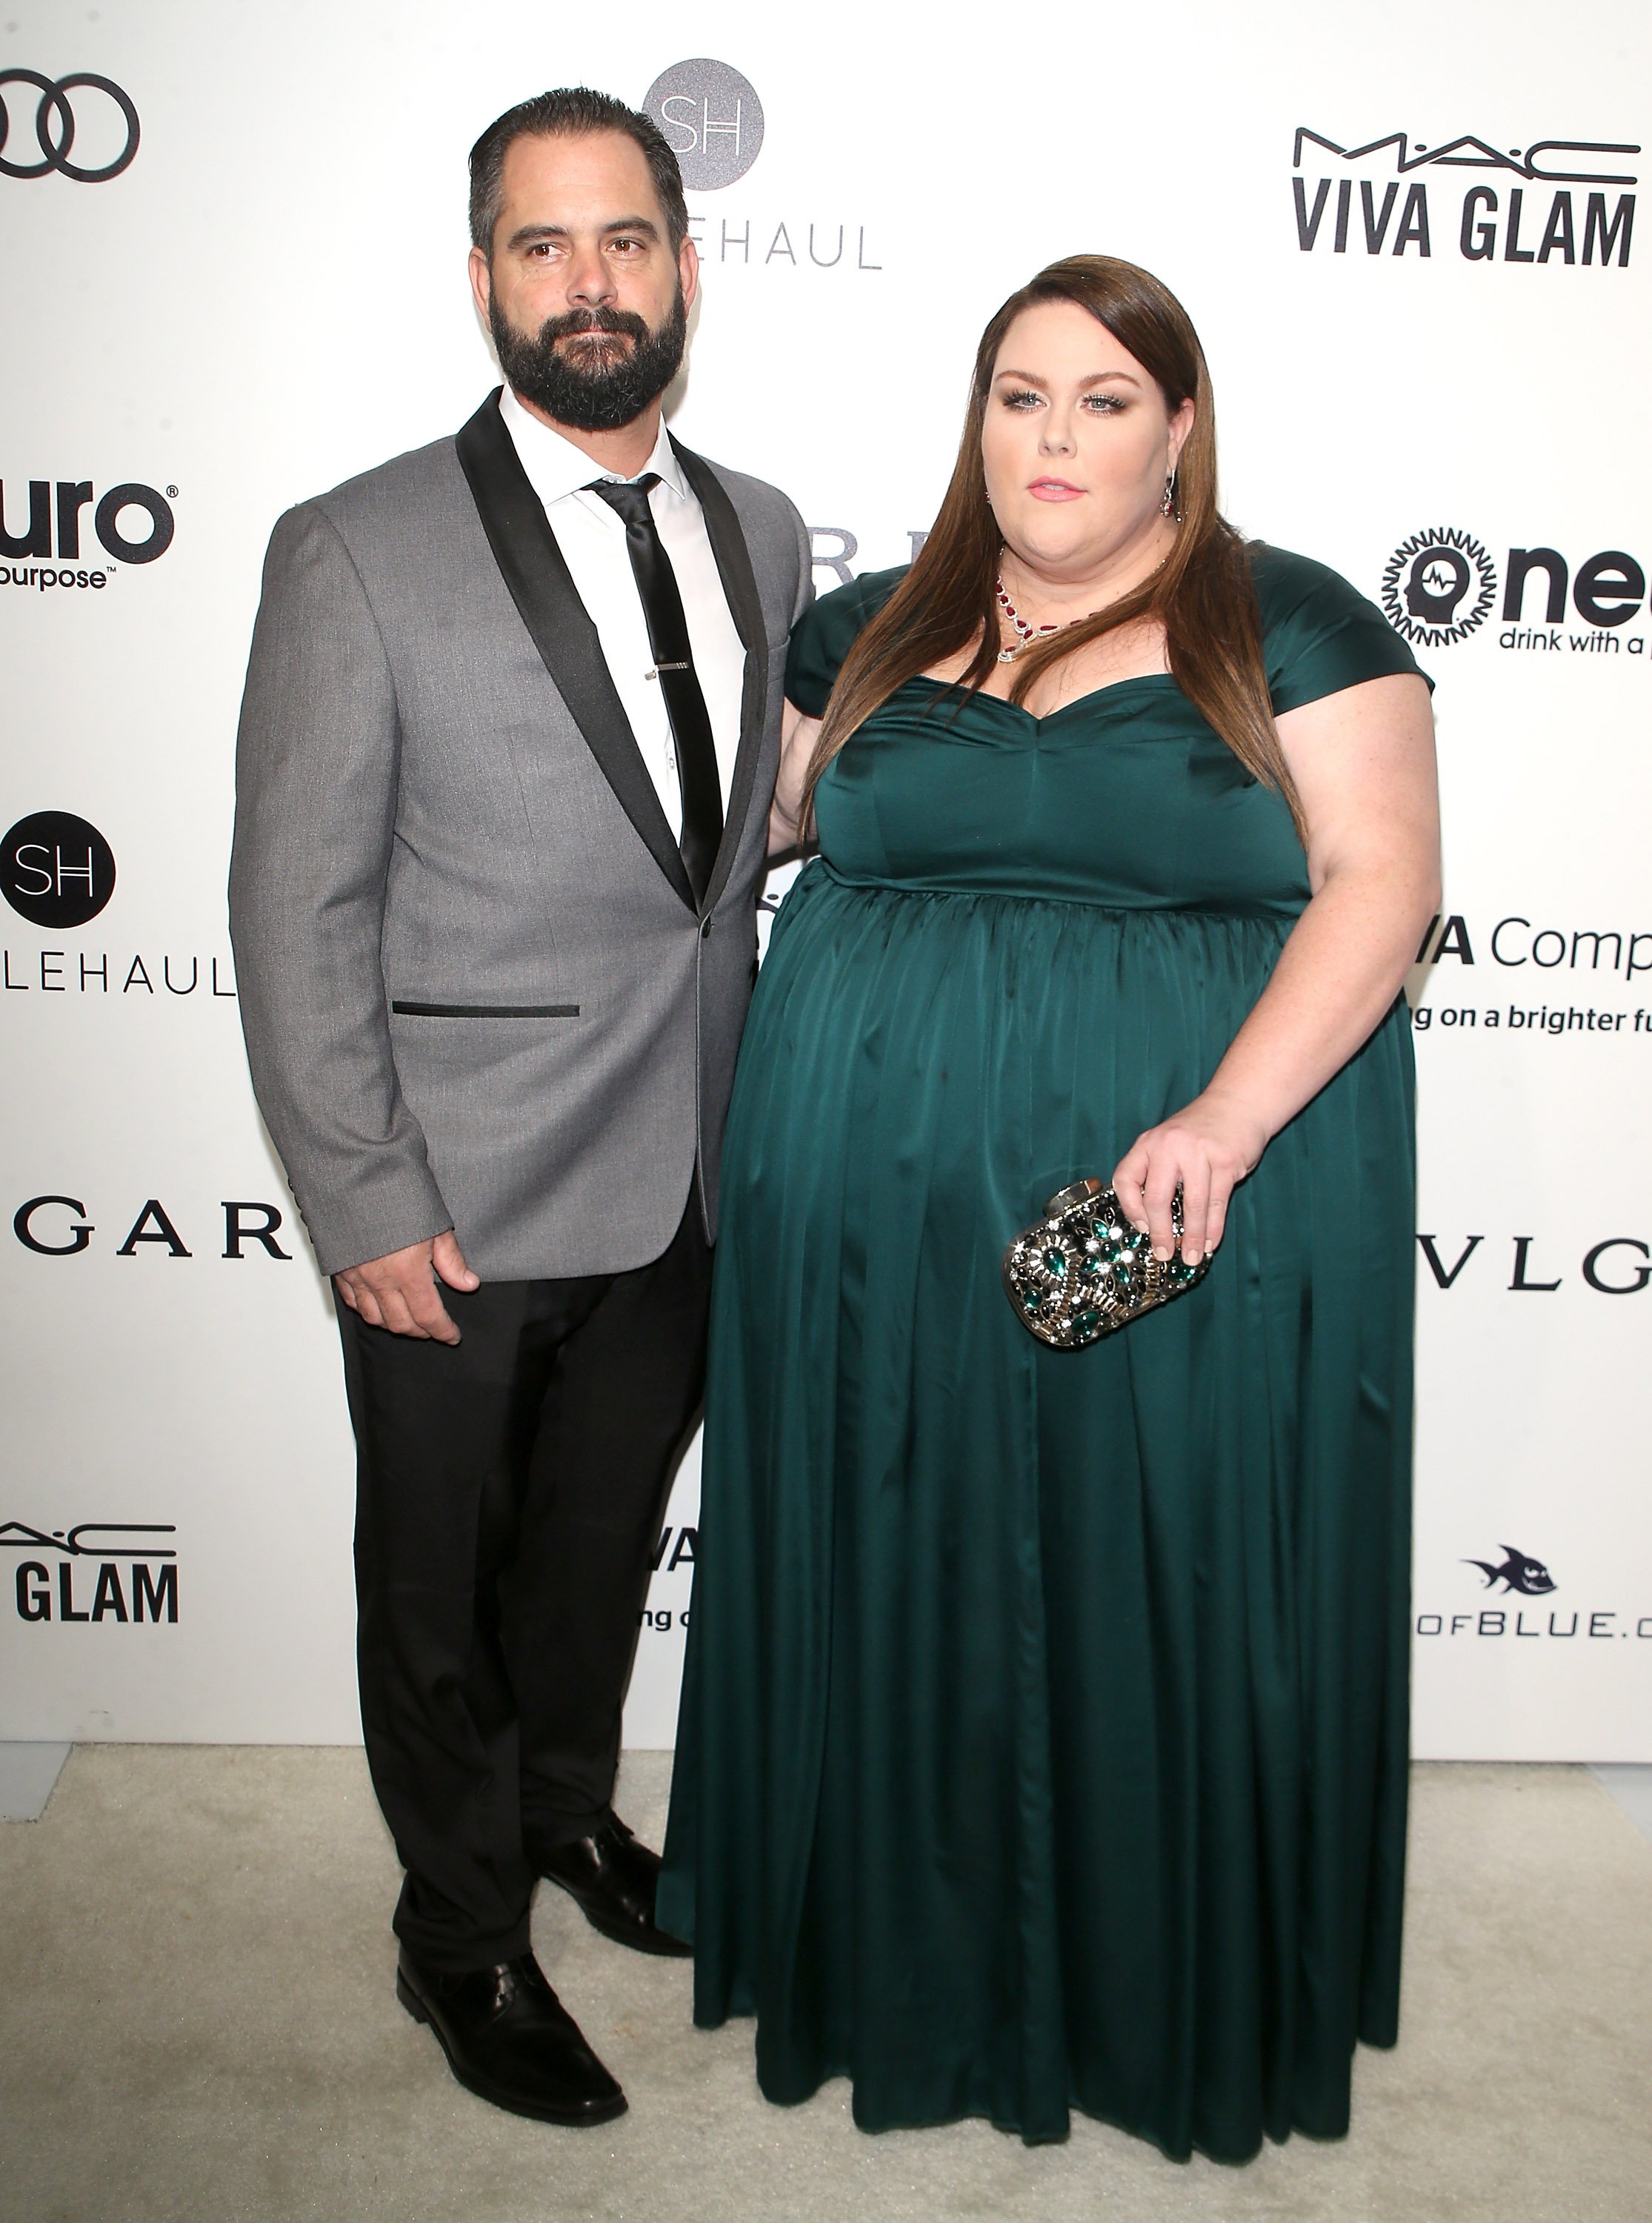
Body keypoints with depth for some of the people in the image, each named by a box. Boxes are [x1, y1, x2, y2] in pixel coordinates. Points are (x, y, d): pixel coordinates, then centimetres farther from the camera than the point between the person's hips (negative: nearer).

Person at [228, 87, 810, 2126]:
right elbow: (296, 913, -12)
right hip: (463, 1203, -4)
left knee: (604, 1542, 23)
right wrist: (368, 1210, -14)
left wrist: (755, 1103, 8)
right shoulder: (358, 555, -12)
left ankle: (567, 1808, 51)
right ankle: (464, 1939, 38)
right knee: (440, 1590, 14)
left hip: (684, 1187, 5)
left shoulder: (762, 533, 5)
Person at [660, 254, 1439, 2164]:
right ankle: (903, 1965, 32)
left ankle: (1178, 2002, 29)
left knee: (1167, 1606, 7)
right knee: (901, 1593, 11)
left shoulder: (1288, 626, 1)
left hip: (1199, 1218, -2)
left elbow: (1379, 879, -9)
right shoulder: (871, 631, 12)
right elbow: (758, 820, 26)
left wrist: (1226, 1120, -21)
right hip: (878, 1216, 3)